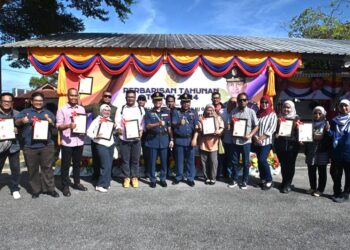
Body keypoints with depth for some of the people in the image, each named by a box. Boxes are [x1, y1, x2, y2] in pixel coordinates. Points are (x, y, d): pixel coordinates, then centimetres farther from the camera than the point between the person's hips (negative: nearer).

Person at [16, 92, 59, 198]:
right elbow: (16, 123, 3)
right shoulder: (25, 112, 10)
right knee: (32, 169, 6)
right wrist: (22, 120, -20)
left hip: (46, 146, 1)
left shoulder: (48, 113, 14)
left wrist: (51, 123, -10)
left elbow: (55, 126, 14)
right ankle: (35, 190, 18)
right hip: (30, 147, 0)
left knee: (47, 168, 4)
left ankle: (49, 188, 13)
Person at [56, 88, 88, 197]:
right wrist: (69, 125, -27)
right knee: (65, 164, 5)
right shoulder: (62, 109, -4)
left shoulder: (82, 109, 10)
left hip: (79, 141, 4)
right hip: (67, 142, -4)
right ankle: (65, 186, 17)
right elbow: (58, 126, -9)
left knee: (77, 163, 16)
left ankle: (76, 183, 30)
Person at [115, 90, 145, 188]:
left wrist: (141, 131, -11)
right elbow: (117, 122, 0)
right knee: (125, 159, 6)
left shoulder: (141, 109, 7)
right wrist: (118, 128, -20)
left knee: (135, 159, 7)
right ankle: (126, 177, 21)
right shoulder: (121, 109, 7)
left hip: (136, 138, 0)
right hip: (124, 138, 0)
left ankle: (135, 177, 22)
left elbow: (143, 123, 5)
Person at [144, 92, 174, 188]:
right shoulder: (149, 113, 2)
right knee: (152, 161, 3)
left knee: (164, 161, 6)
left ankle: (163, 179, 18)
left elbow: (169, 127, 10)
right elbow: (147, 126, -11)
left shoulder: (166, 112, 10)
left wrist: (171, 139, 4)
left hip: (164, 139, 2)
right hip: (152, 139, -2)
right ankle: (152, 180, 14)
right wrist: (158, 124, -27)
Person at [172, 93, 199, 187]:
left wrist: (194, 139, -9)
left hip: (190, 139, 0)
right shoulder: (176, 111, 4)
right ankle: (178, 177, 22)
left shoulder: (194, 112, 6)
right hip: (179, 139, 0)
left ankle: (190, 178, 16)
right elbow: (173, 124, -8)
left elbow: (196, 127, 1)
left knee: (190, 160, 6)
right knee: (179, 160, 9)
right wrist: (179, 123, -31)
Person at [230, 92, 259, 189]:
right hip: (235, 140, 2)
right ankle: (234, 179, 25)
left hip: (246, 141, -2)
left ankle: (244, 181, 21)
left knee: (245, 162, 7)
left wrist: (250, 135, -14)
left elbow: (256, 126, -1)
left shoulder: (251, 112, -3)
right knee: (235, 161, 10)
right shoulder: (234, 112, 4)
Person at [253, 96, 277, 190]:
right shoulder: (258, 113, 11)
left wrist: (261, 138, -16)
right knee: (259, 161, 7)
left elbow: (272, 129, -10)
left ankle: (269, 180, 1)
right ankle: (263, 179, 19)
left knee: (262, 160, -14)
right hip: (257, 142, 5)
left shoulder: (272, 115, -2)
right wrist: (255, 136, -9)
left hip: (267, 141, -5)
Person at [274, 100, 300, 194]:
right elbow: (275, 130, 13)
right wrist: (276, 134, -7)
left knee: (290, 165, 2)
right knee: (283, 164, 11)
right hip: (280, 145, 2)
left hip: (292, 145, -2)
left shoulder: (296, 118, 2)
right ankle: (285, 183, 26)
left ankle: (287, 184, 12)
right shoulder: (279, 118, 8)